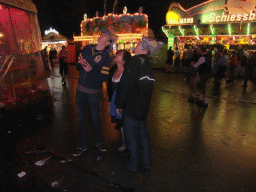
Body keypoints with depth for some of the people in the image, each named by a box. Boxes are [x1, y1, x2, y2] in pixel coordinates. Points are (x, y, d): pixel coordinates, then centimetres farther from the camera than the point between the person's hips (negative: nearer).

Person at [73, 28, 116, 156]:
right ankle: (82, 145, 30)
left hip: (93, 92, -4)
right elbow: (78, 67, 13)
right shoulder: (87, 49, 6)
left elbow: (104, 77, -14)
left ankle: (98, 143, 33)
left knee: (95, 118, 10)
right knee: (81, 119, 13)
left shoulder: (105, 56, -8)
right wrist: (80, 64, -9)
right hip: (80, 89, 5)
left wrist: (91, 70, -26)